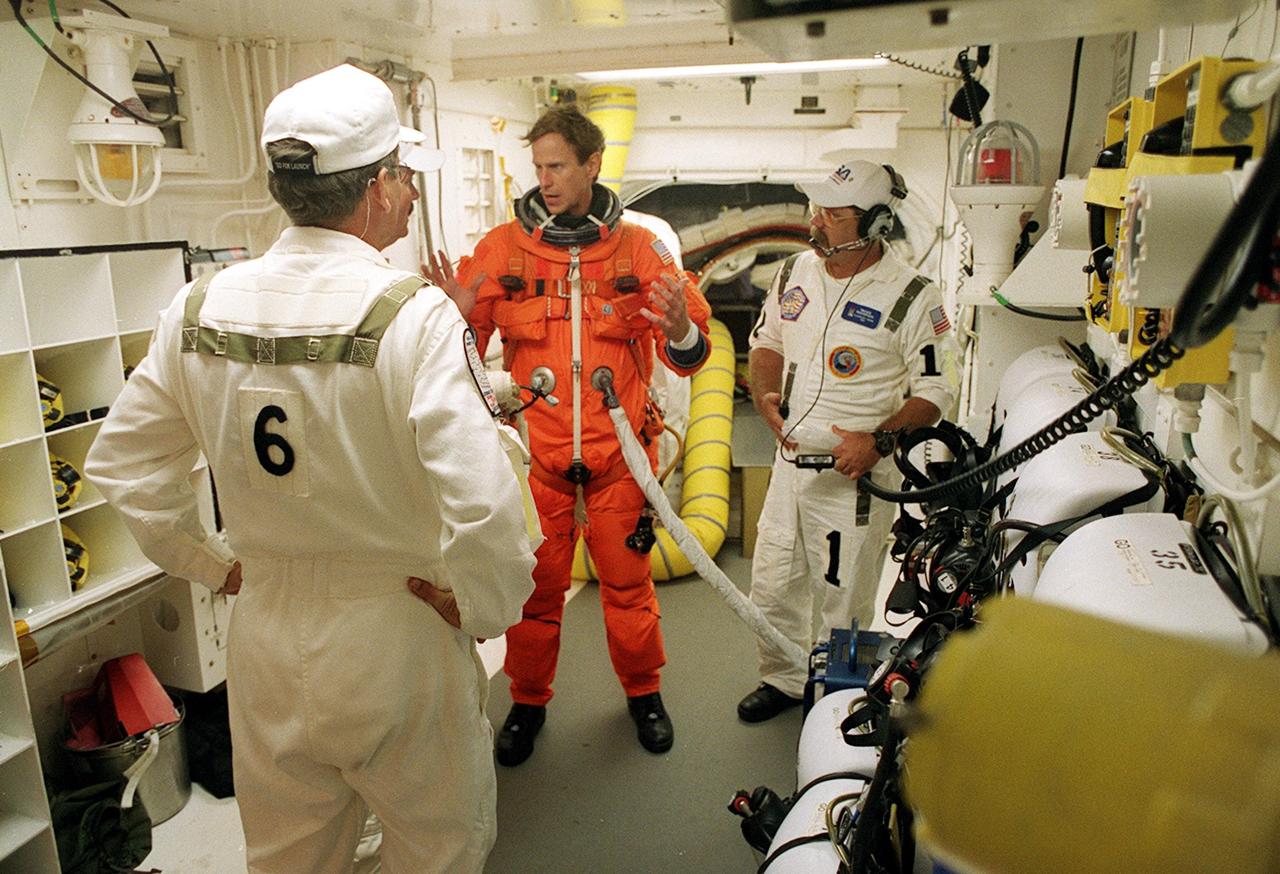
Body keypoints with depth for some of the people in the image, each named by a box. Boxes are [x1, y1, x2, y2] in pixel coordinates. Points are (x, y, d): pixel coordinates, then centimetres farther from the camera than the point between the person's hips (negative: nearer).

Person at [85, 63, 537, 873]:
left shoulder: (200, 308, -4)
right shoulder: (413, 314, -22)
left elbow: (120, 463, 5)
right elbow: (483, 502, -31)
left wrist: (210, 563, 13)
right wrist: (481, 605, -13)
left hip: (266, 642, 5)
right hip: (396, 638, -5)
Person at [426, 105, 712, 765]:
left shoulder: (639, 248, 1)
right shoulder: (502, 248, 1)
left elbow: (689, 356, 3)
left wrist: (680, 330, -19)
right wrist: (456, 315, -16)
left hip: (617, 455, 0)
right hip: (533, 454, 0)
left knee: (628, 582, 13)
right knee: (535, 586, 11)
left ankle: (642, 691, 37)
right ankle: (528, 701, 35)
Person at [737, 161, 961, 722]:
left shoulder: (911, 298, -12)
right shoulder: (794, 272, 4)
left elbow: (937, 387, -7)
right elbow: (766, 340, 18)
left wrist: (880, 439, -20)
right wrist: (766, 394, -1)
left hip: (853, 472, -5)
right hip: (790, 460, 5)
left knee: (843, 602, 7)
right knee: (772, 586, 16)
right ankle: (783, 679, 39)